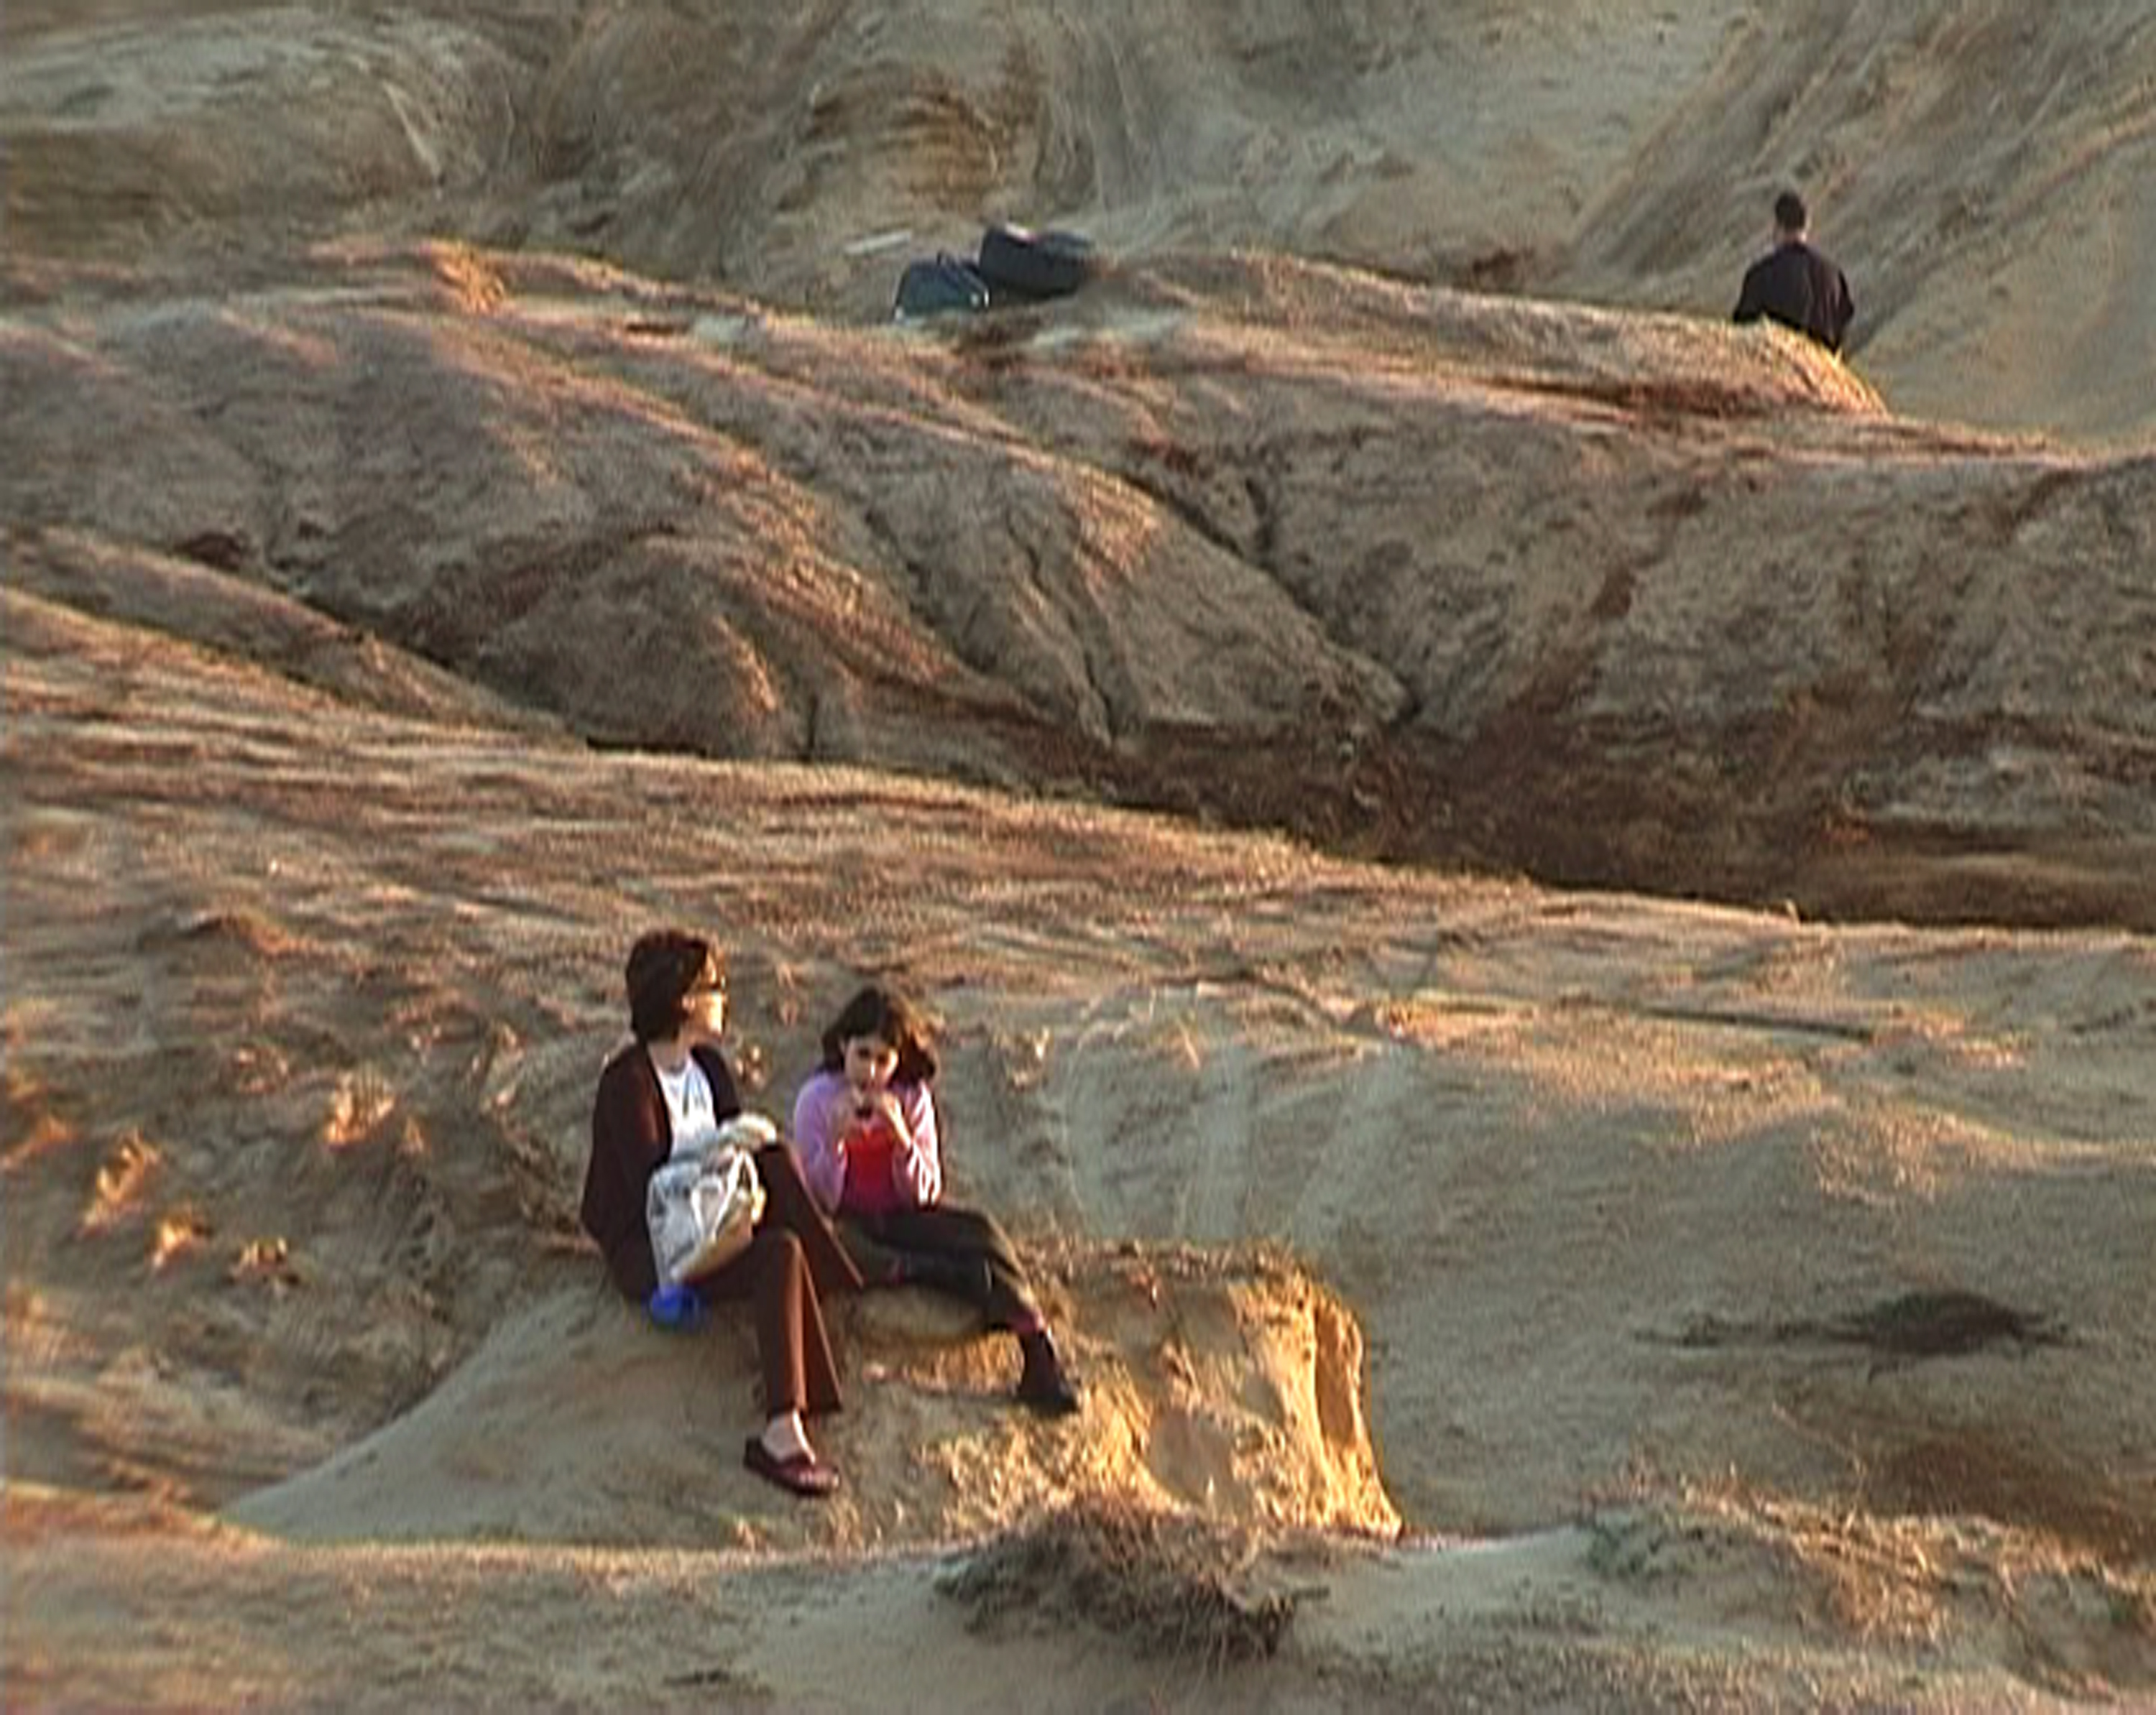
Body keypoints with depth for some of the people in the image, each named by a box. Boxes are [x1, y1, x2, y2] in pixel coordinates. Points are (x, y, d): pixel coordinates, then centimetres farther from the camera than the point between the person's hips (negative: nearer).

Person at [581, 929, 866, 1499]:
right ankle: (782, 1432, -42)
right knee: (780, 1254, -32)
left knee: (778, 1157, -18)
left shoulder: (710, 1065, 13)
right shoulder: (626, 1083, -12)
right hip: (646, 1250, -8)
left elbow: (743, 1144, 12)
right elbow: (649, 1185, -19)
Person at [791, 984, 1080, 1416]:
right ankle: (952, 1276, -36)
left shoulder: (913, 1098, 0)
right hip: (848, 1224, -2)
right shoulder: (817, 1099, -6)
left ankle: (1040, 1359, -30)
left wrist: (902, 1138, -21)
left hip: (900, 1217, 2)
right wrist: (836, 1139, -26)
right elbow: (820, 1199, -10)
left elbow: (925, 1194, -5)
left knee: (981, 1231, -26)